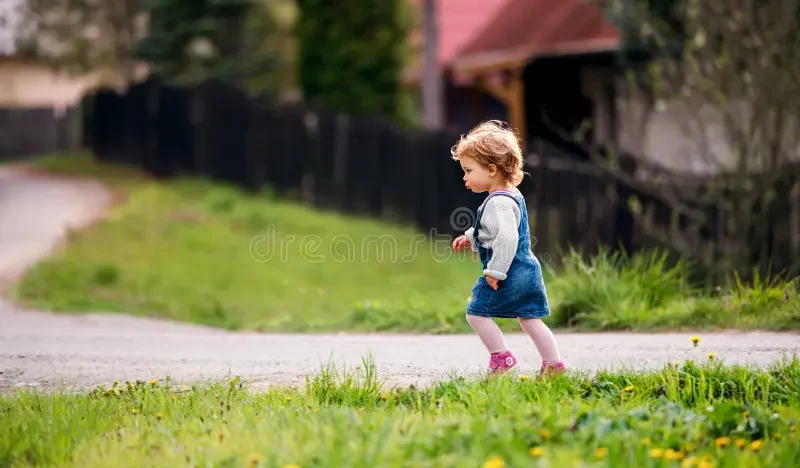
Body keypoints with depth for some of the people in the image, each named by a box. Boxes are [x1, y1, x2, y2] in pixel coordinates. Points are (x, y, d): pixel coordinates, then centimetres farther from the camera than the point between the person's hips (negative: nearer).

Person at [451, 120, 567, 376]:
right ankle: (553, 363, 13)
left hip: (508, 275, -10)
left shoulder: (498, 202, -20)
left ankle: (501, 357, 2)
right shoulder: (513, 196, 13)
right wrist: (470, 238, 23)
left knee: (476, 312, 0)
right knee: (529, 318, 14)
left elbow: (507, 238, -30)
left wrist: (495, 271, -25)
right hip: (527, 270, 10)